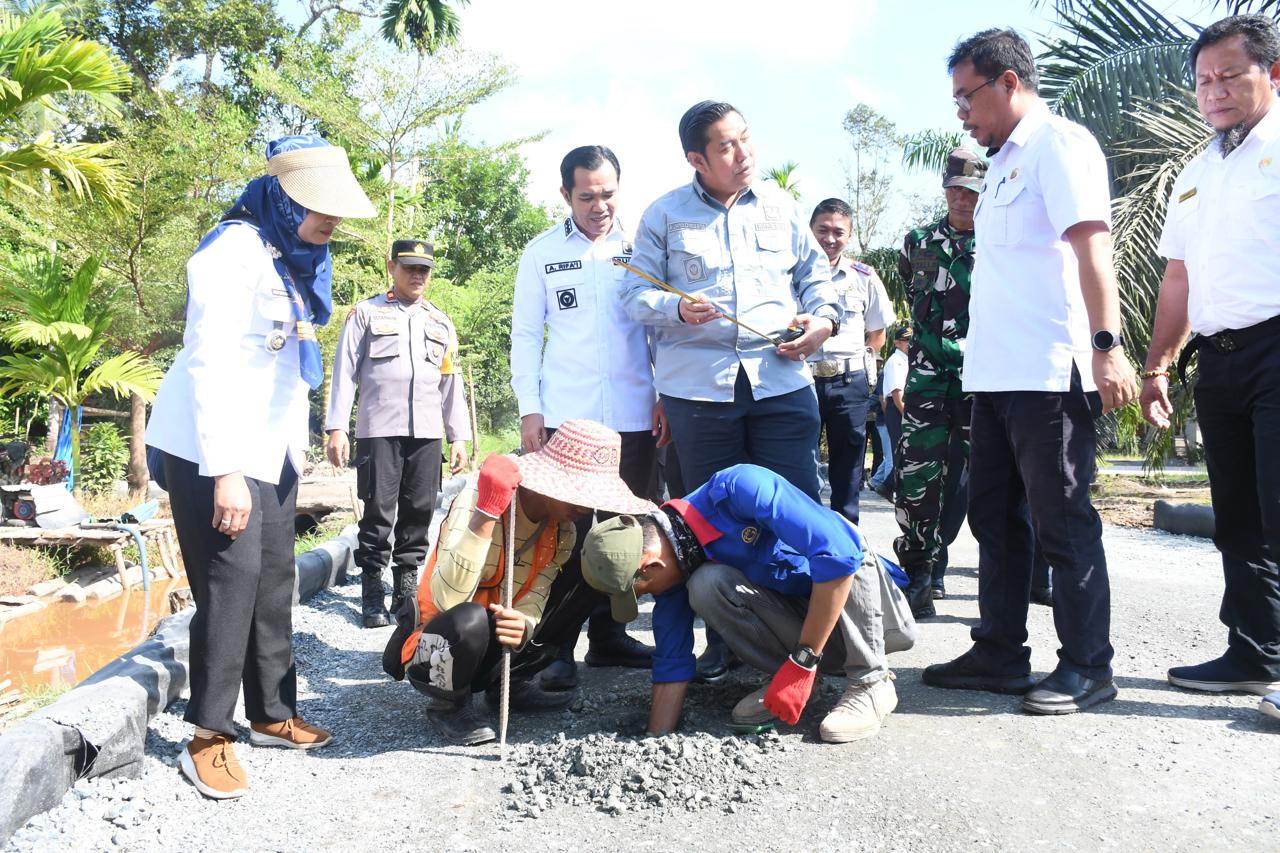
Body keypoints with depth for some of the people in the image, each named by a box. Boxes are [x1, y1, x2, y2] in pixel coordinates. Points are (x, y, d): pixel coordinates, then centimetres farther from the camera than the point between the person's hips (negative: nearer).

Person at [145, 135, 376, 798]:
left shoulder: (294, 260, 12)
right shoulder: (236, 251, -16)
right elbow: (208, 362, -22)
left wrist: (297, 446, 16)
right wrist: (224, 472, -26)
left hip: (270, 451, 9)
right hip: (212, 451, -8)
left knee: (273, 581, 10)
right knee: (230, 583, -9)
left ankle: (272, 714, 22)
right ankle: (208, 736, 4)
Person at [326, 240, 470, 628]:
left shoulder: (442, 323, 18)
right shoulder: (366, 313, 7)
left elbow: (451, 383, 17)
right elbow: (345, 373, 3)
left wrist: (459, 437, 12)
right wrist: (336, 428, -5)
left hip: (427, 432, 4)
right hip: (379, 429, -3)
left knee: (419, 511, 4)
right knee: (378, 511, -5)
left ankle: (407, 586, 14)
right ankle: (372, 591, 3)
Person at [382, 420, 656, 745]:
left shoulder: (563, 532, -4)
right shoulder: (475, 504, -26)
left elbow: (532, 603, -12)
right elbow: (448, 600, -38)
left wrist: (523, 627, -36)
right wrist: (487, 512, -43)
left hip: (492, 648, 7)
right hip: (434, 655, -6)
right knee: (470, 619, -40)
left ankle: (512, 683, 7)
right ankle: (448, 705, -7)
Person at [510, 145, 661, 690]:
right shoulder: (542, 253, 6)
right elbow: (525, 335, 6)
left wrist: (666, 398, 3)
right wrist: (528, 410, -1)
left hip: (633, 416, 2)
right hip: (564, 416, -2)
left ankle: (608, 635, 20)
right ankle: (559, 647, 5)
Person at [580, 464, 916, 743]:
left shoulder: (739, 488, -32)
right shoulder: (670, 562, -12)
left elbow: (839, 555, -38)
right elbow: (671, 661, -5)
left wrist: (803, 661, -34)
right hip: (791, 606, 4)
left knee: (844, 553, -38)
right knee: (705, 585, -24)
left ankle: (871, 682, -15)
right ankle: (785, 676, -3)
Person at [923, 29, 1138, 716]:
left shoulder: (1059, 144, -4)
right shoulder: (1005, 163, 22)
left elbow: (1091, 246, -16)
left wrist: (1106, 346, -25)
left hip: (1048, 375, -9)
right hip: (995, 376, 9)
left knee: (1062, 521, -3)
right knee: (994, 517, 12)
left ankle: (1086, 667, 9)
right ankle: (1000, 653, 22)